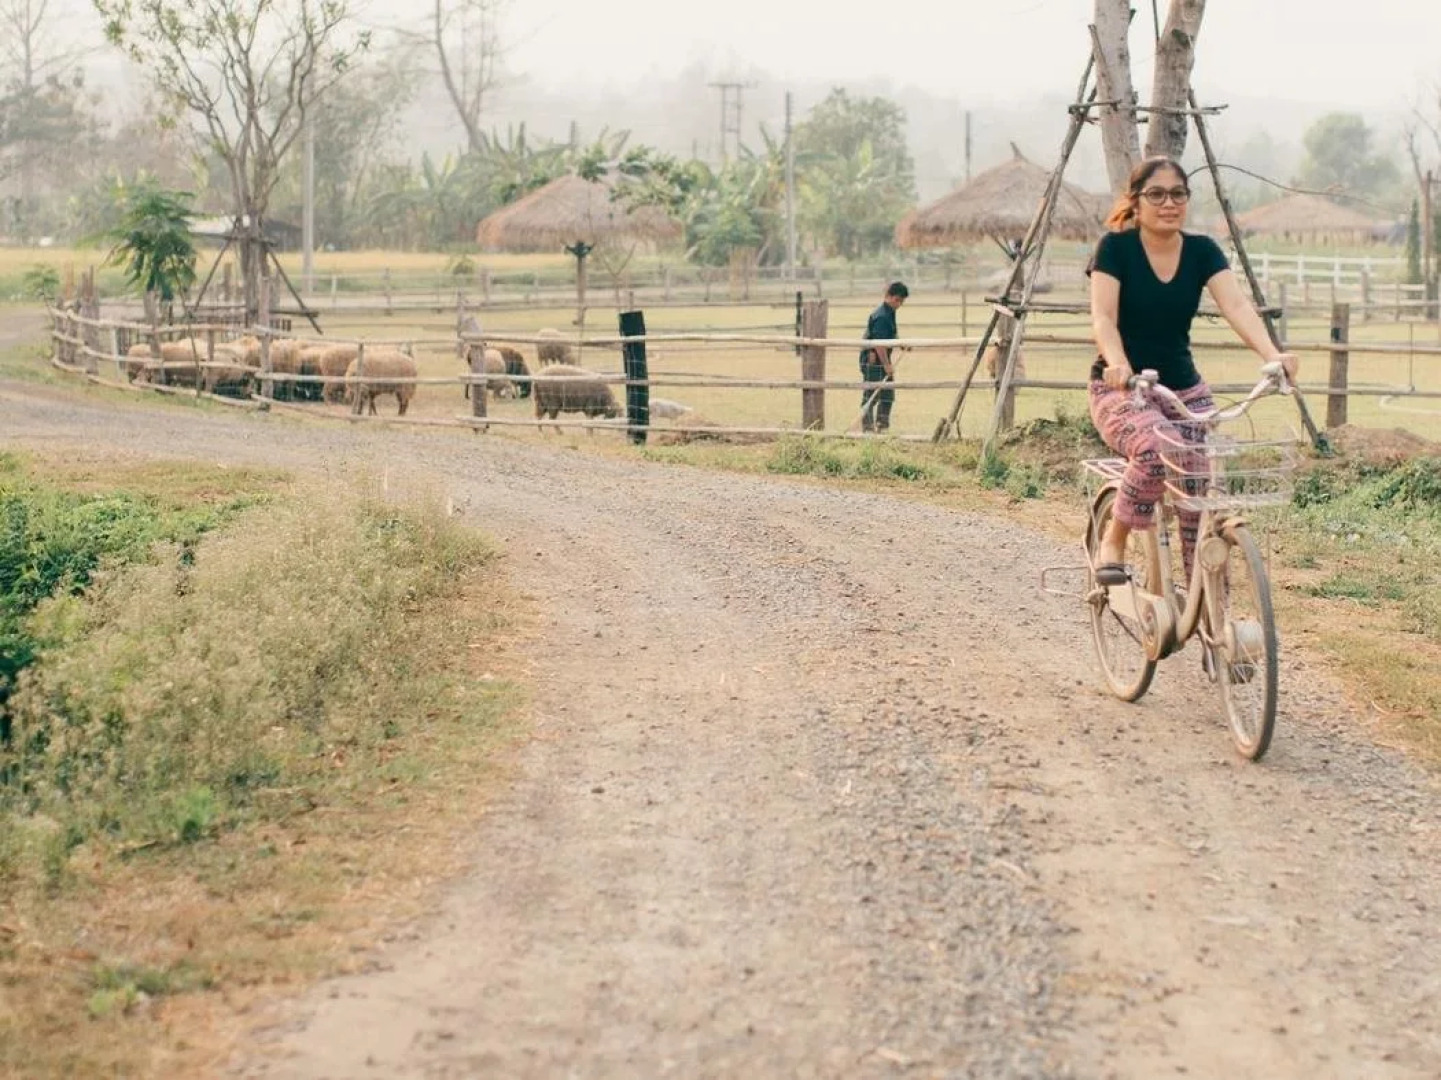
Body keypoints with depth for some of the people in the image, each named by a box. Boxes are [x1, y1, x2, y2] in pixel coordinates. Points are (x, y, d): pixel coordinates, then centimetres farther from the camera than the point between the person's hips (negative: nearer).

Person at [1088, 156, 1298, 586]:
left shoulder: (1202, 251, 0)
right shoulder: (1116, 247, -10)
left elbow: (1236, 305, -16)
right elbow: (1103, 315, -22)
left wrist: (1272, 354, -35)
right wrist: (1117, 363, -44)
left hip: (1184, 389, 4)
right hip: (1121, 391, -4)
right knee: (1158, 447, -35)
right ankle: (1113, 543, -14)